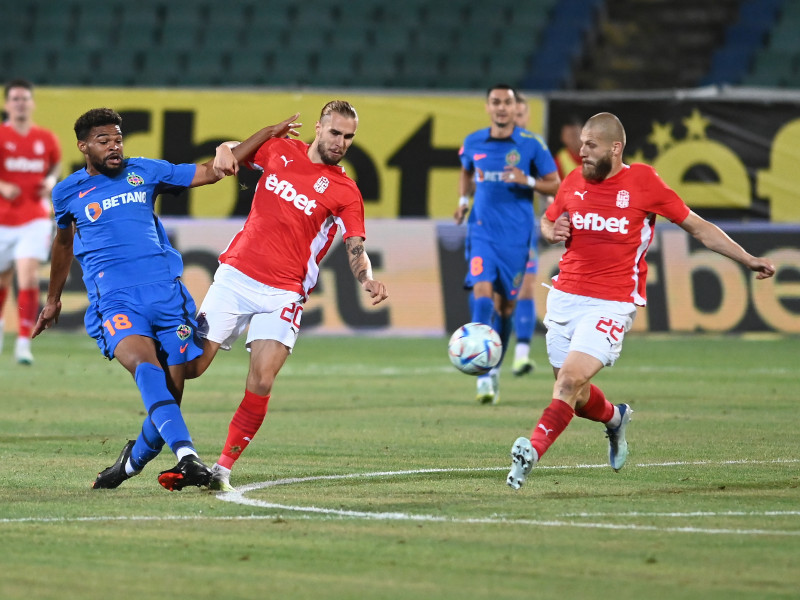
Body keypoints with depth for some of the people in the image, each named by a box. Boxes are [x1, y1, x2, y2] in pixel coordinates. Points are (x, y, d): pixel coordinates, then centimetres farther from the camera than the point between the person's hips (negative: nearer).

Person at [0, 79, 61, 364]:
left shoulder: (46, 139, 2)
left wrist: (51, 181, 0)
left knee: (29, 276, -18)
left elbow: (56, 164, 21)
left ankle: (23, 342, -17)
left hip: (35, 220, 0)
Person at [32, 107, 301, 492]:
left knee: (170, 393, -2)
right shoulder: (68, 193, 13)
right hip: (114, 298, -3)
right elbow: (64, 242, 31)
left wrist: (266, 135, 5)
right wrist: (53, 299, 42)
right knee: (145, 365, -31)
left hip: (165, 290, 3)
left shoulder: (144, 172, 14)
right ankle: (186, 457, -47)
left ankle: (134, 459, 27)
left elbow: (208, 172, 16)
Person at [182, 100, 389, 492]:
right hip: (235, 276, 2)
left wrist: (367, 280, -31)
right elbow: (234, 151, 24)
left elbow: (356, 249, -10)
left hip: (283, 294, -2)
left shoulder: (345, 193, 0)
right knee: (189, 366, -2)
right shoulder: (280, 151, 8)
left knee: (261, 383, -16)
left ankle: (224, 467, -4)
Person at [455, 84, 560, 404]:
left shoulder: (532, 144, -4)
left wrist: (527, 180, -17)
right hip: (482, 231, 1)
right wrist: (463, 200, 10)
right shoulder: (473, 142, 4)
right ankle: (484, 374, -22)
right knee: (482, 291, -18)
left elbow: (554, 184, 1)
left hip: (516, 234, -1)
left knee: (506, 304, 5)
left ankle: (495, 368, 27)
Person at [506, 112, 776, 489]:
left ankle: (532, 453, -23)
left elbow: (698, 227, 3)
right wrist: (553, 232, -1)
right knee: (575, 396, 10)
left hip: (612, 303, -5)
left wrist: (748, 260, 1)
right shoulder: (574, 182, 6)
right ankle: (614, 418, 42)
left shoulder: (643, 182, -4)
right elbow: (547, 221, 24)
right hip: (565, 297, 5)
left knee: (571, 380, -21)